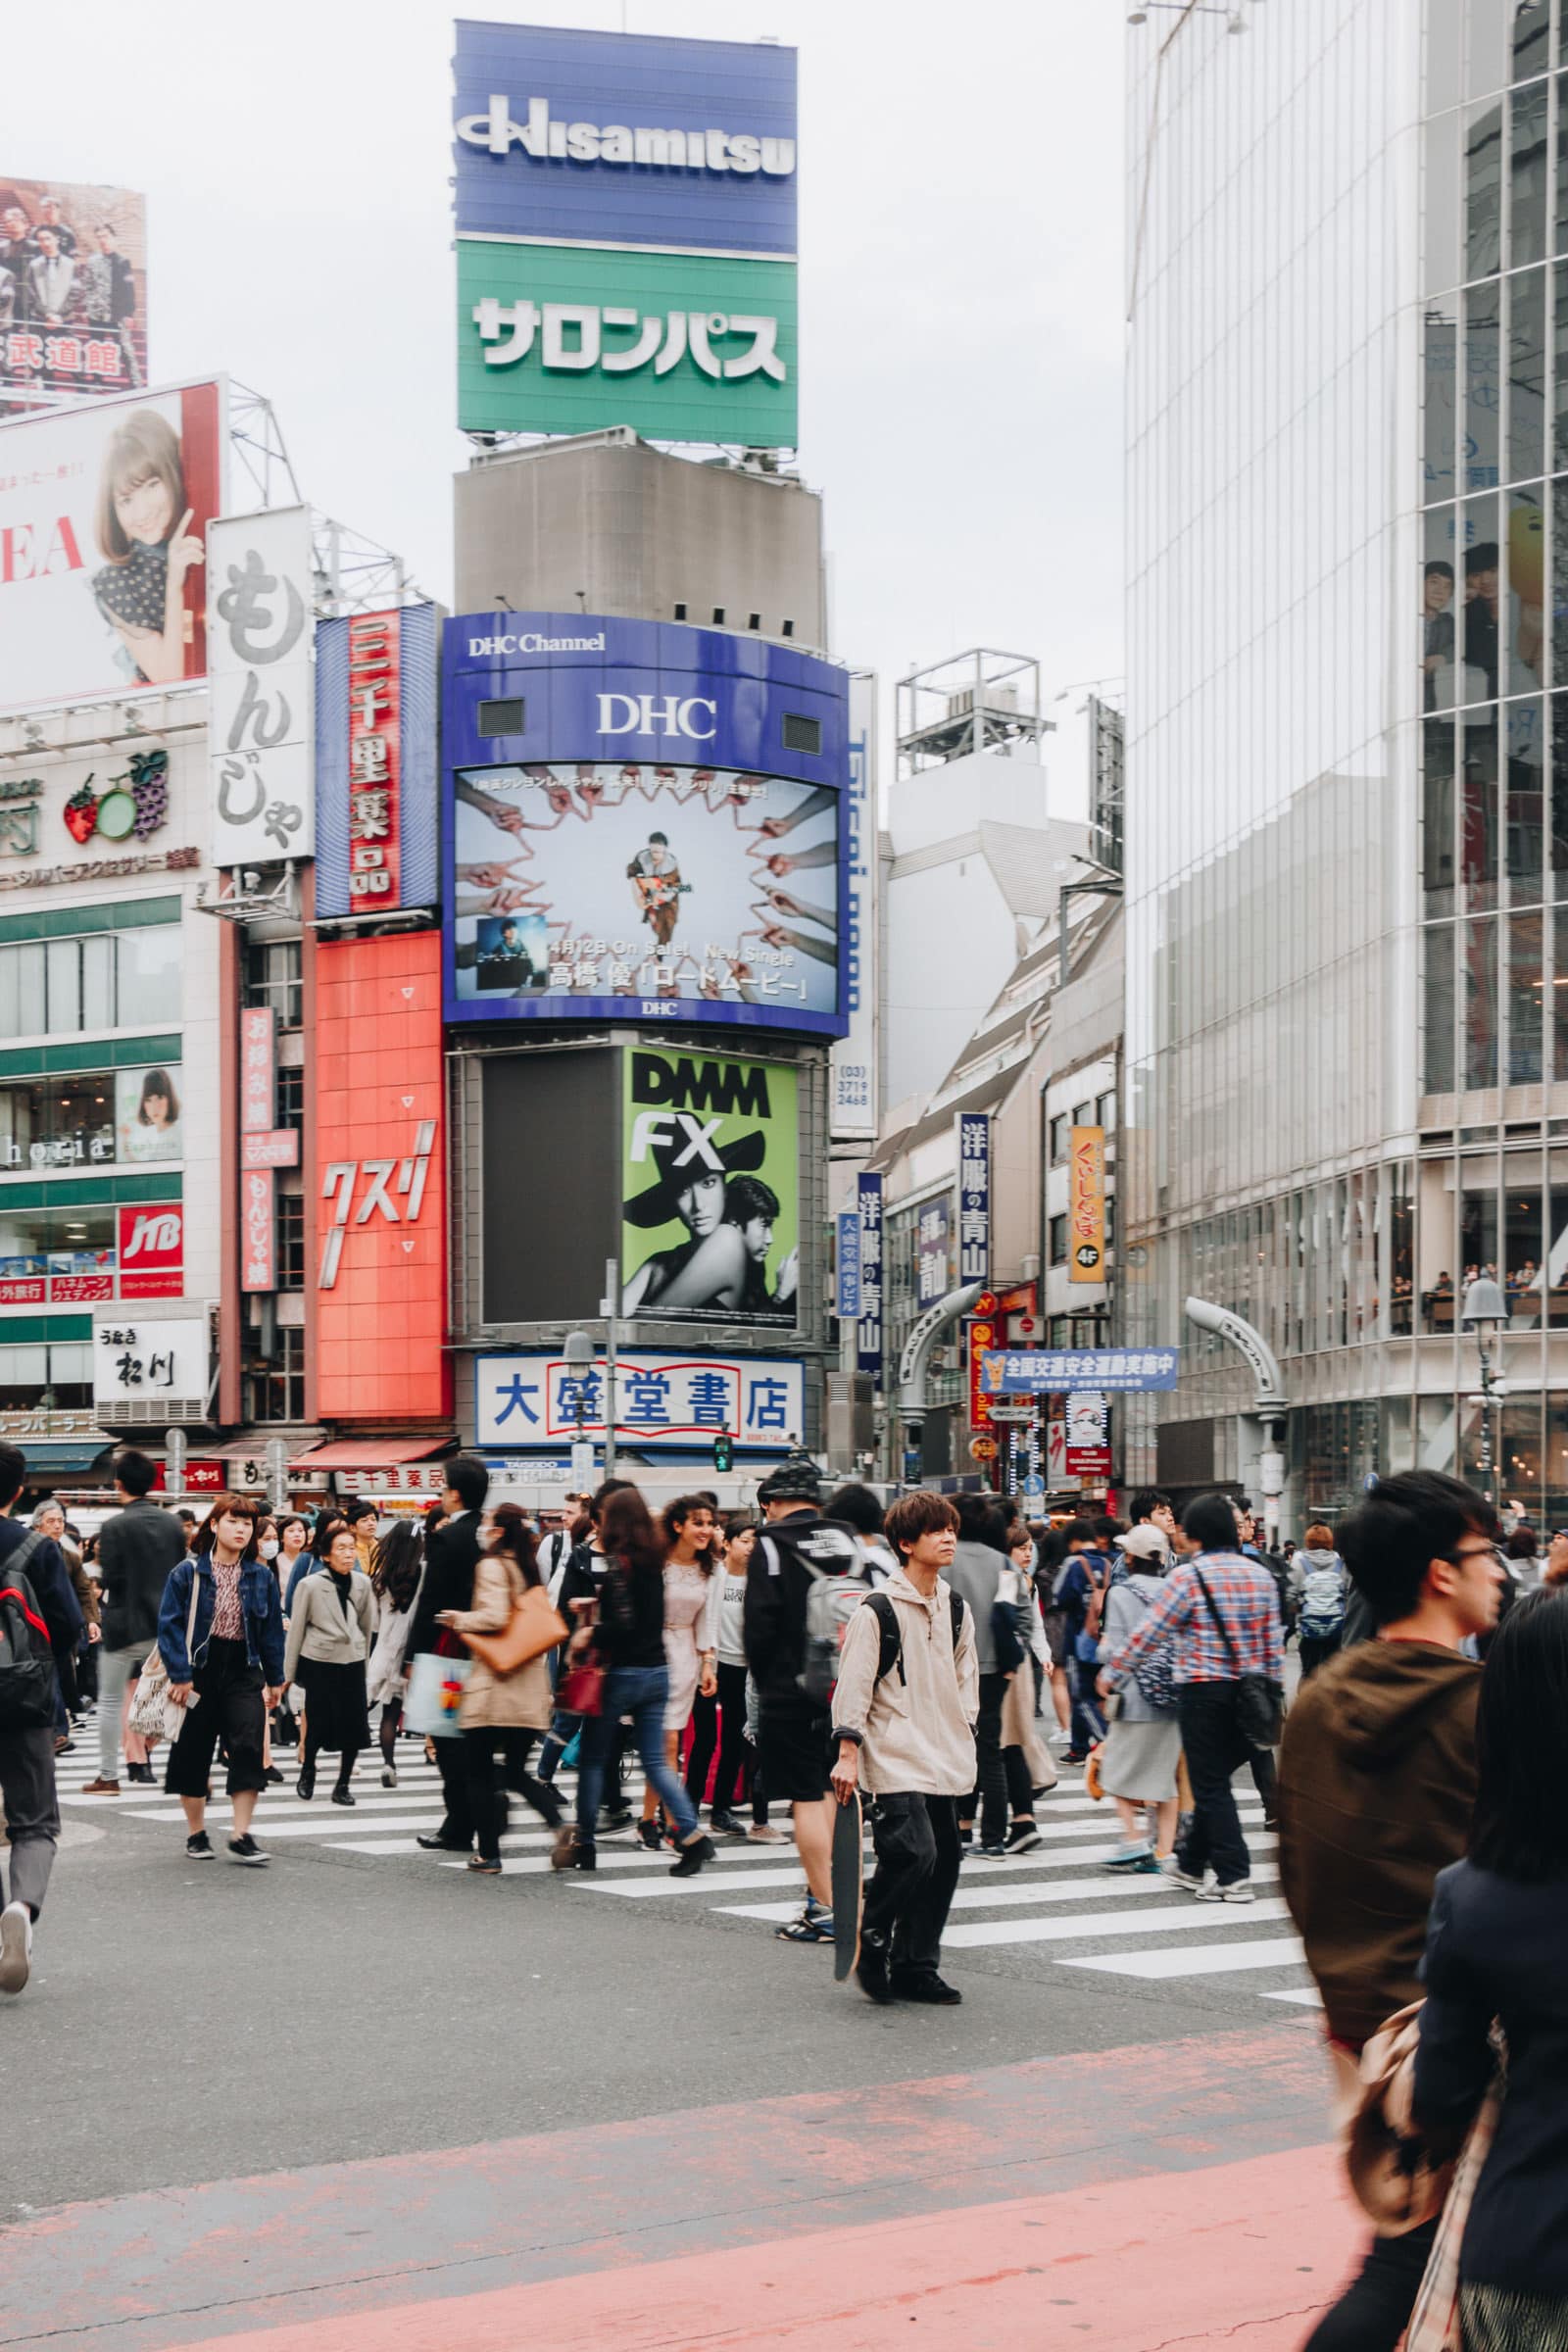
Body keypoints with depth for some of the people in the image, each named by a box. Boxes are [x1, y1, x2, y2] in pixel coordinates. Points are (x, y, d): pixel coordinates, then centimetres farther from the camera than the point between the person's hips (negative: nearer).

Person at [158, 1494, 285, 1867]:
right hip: (199, 1669, -2)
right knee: (192, 1753, 6)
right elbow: (170, 1624, -7)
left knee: (249, 1749, -10)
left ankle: (241, 1837, -5)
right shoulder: (187, 1572, -5)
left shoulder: (262, 1577, 6)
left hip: (243, 1671, 2)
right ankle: (196, 1834, 21)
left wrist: (275, 1678, 10)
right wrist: (180, 1675, -13)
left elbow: (272, 1630, 11)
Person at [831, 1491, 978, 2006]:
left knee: (944, 1859, 5)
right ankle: (872, 1938, 4)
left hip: (946, 1760, 7)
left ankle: (916, 1967, 16)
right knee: (913, 1851, -19)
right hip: (896, 1755, -7)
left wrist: (963, 1739, 17)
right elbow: (853, 1684, -8)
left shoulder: (957, 1608, 12)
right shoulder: (877, 1610, -9)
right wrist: (848, 1752, -11)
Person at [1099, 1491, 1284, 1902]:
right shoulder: (1259, 1574, 7)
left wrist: (1111, 1674, 5)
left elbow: (1147, 1633, -6)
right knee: (1214, 1779, 17)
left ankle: (1234, 1876, -2)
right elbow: (1273, 1640, 9)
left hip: (1202, 1690, -6)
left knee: (1210, 1786, 1)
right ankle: (1191, 1863, 27)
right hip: (1249, 1694, 6)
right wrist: (1275, 1689, 17)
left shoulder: (1187, 1577, -10)